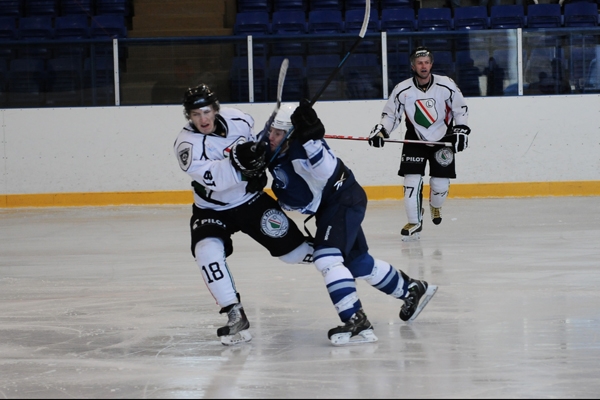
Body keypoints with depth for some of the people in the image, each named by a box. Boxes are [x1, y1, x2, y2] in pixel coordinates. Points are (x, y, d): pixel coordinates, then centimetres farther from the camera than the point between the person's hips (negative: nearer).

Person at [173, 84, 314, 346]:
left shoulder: (237, 119, -12)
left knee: (292, 249, 2)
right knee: (208, 249, -30)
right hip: (212, 210, -2)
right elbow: (214, 178, -39)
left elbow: (254, 141, 13)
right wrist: (237, 162, -53)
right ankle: (235, 315, -26)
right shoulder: (187, 144, -24)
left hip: (252, 200, 2)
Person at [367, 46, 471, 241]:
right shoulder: (402, 90, -13)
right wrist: (380, 130, -18)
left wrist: (461, 130, -8)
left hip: (443, 139, 0)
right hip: (415, 139, 0)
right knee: (412, 179, -12)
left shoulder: (446, 85, -14)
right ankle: (414, 222, -1)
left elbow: (460, 108, -1)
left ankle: (435, 206, 32)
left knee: (440, 184, -3)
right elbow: (391, 114, -3)